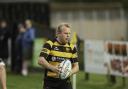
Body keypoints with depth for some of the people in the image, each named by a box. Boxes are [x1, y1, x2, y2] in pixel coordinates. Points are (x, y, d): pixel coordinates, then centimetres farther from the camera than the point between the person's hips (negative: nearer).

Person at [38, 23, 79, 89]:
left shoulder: (72, 47, 6)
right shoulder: (49, 44, -5)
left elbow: (76, 66, 8)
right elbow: (40, 60, -16)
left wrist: (71, 72, -15)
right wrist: (52, 67, -32)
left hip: (65, 82, 3)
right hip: (50, 82, -2)